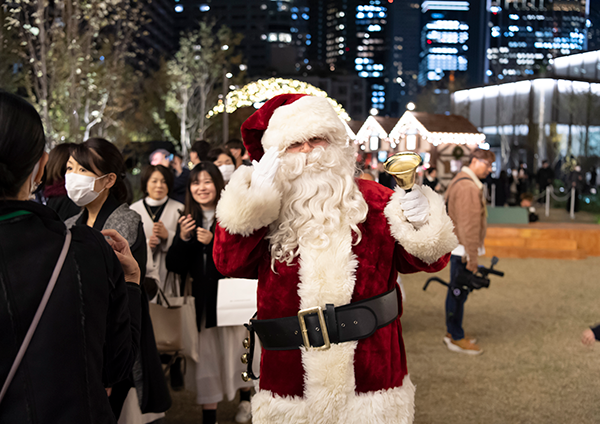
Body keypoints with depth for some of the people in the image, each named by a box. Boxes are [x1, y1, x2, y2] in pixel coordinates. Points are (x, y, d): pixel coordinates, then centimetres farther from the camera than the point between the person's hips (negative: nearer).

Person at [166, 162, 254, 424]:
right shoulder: (188, 220, 6)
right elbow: (174, 266, 4)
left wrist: (213, 242, -21)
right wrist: (182, 239, -12)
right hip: (201, 298, 3)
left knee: (236, 351, 7)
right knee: (205, 356, 5)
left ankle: (246, 400, 34)